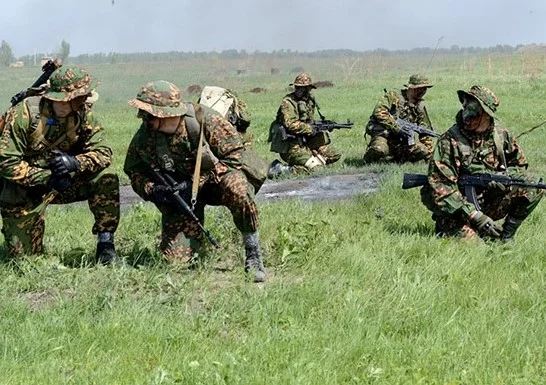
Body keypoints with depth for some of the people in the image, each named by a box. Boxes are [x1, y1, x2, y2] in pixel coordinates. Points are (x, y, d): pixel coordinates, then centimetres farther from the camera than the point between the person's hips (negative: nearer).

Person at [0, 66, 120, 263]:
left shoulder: (83, 114, -9)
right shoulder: (25, 114, -23)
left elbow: (102, 153, -14)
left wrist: (76, 163, -35)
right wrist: (46, 178, -31)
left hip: (64, 181, 4)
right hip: (25, 190, -3)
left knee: (106, 179, -21)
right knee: (24, 256, -2)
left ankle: (105, 242, -10)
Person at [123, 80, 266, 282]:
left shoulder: (202, 119, -25)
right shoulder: (143, 137, -15)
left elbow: (234, 154, -19)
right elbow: (134, 172, 1)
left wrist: (196, 183, -26)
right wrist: (152, 191, -21)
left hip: (216, 176, -2)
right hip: (177, 192, 3)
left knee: (237, 189, -39)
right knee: (175, 257, -12)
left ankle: (254, 257, -20)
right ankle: (196, 235, 27)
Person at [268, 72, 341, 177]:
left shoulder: (310, 101, 11)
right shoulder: (288, 102, -14)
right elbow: (291, 124, -26)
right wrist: (310, 129, -19)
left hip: (306, 142, 8)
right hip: (290, 145, -8)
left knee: (335, 155, 6)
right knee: (315, 167, -21)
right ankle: (281, 170, -13)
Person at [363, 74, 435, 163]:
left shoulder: (420, 106, 10)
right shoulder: (393, 95, -6)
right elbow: (379, 112, -21)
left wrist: (428, 156, 7)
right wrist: (397, 128, -24)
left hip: (401, 142, 5)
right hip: (382, 135, -5)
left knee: (423, 151, -19)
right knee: (379, 149, -39)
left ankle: (392, 158, -5)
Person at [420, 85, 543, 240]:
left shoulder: (502, 136, -1)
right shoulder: (449, 141, -17)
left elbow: (520, 164, 14)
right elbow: (441, 187, -22)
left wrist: (505, 176, -12)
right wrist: (476, 217, -28)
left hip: (489, 203, 4)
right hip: (458, 209, -4)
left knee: (532, 188, -11)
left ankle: (506, 236, 3)